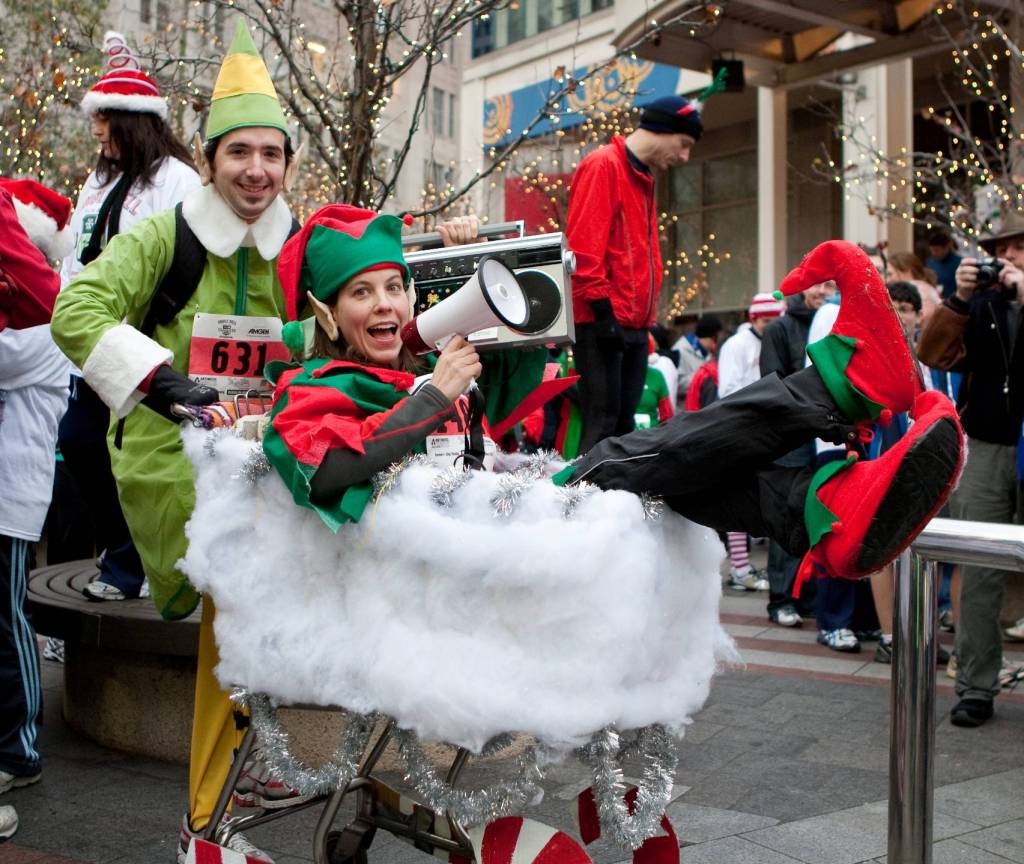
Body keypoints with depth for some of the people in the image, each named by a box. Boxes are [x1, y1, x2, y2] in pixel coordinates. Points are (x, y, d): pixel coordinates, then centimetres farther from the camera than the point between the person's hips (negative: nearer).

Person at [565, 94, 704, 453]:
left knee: (623, 422, 10)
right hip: (603, 324, -9)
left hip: (635, 325, 9)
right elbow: (583, 245, -17)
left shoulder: (642, 178, 22)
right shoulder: (602, 166, -8)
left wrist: (647, 316, 18)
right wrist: (602, 308, -20)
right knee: (602, 422, -9)